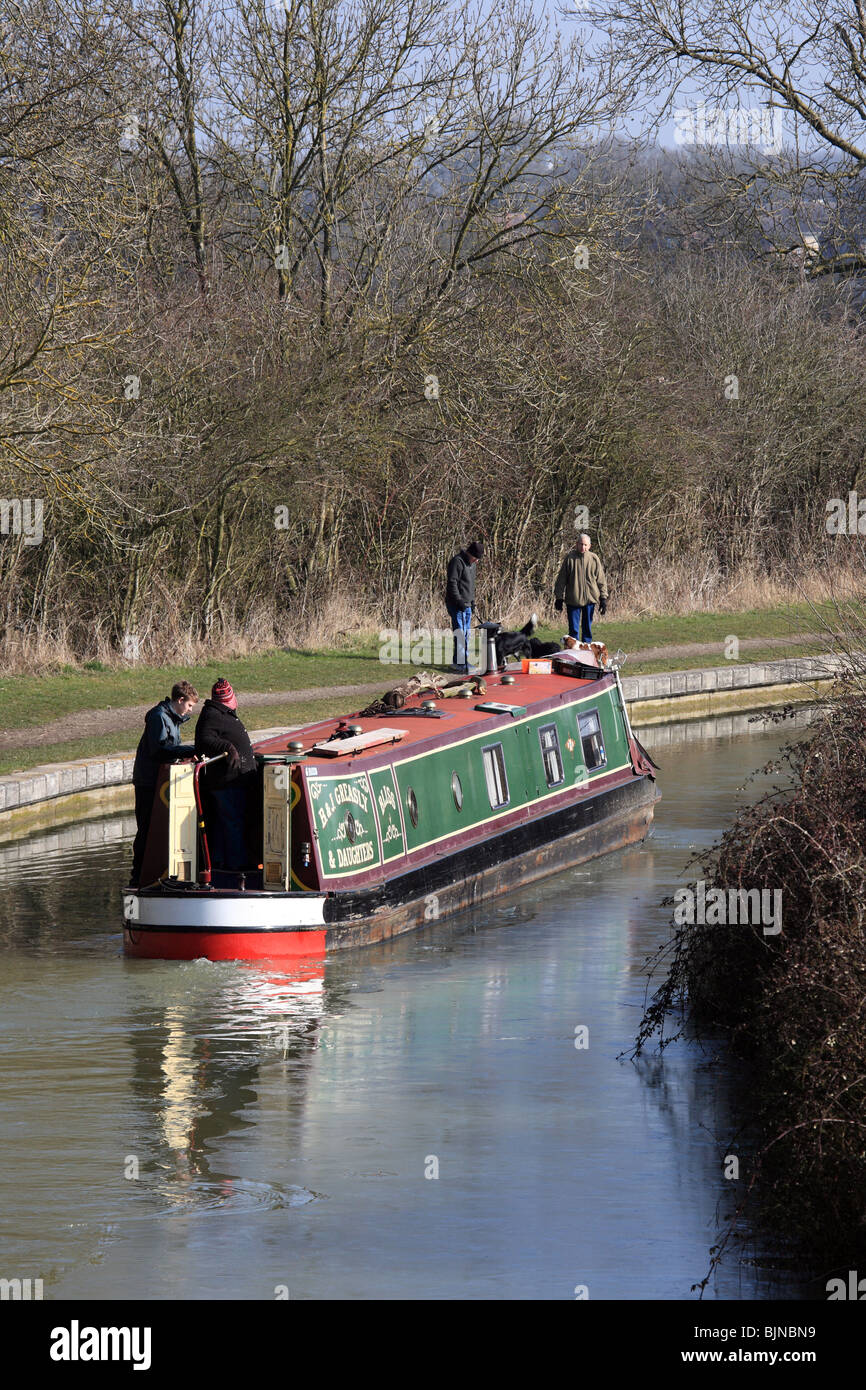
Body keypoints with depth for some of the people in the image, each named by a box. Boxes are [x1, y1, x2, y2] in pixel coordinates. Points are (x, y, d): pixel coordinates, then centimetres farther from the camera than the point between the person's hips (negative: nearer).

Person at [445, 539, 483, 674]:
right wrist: (459, 601, -22)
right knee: (460, 632, -13)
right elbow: (452, 583, -19)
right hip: (456, 605, -9)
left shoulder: (471, 563, 16)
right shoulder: (457, 562, -14)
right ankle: (459, 662, -15)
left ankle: (464, 661, 19)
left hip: (467, 604, 9)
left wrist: (472, 601, 21)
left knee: (466, 633, 12)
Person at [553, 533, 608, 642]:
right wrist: (559, 598, 2)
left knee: (587, 628, 8)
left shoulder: (594, 559, 1)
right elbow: (561, 579, 2)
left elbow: (601, 580, 6)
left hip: (590, 599, 1)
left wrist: (604, 598, 2)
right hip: (573, 599, -1)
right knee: (573, 628, 1)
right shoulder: (570, 558, -3)